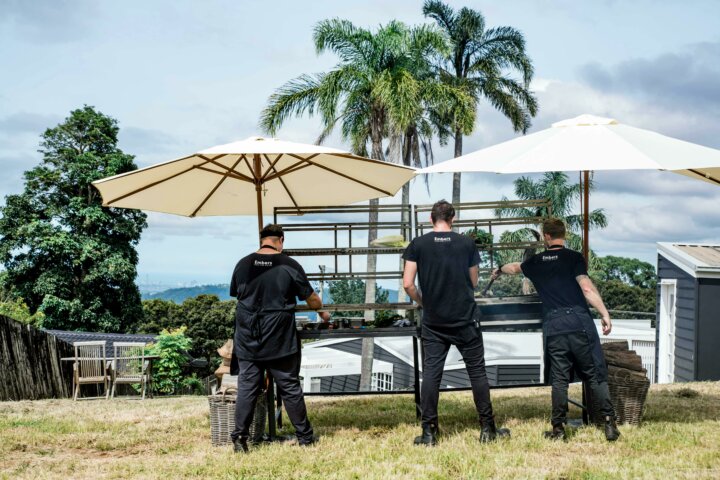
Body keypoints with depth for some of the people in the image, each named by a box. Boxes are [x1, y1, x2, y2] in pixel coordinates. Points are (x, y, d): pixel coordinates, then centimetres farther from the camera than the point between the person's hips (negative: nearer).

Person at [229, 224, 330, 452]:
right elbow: (312, 299, 1)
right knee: (290, 387, 7)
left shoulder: (243, 265, 1)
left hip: (247, 340, 2)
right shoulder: (289, 265, -7)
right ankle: (304, 435, 16)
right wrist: (323, 313, 22)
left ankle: (240, 437, 4)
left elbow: (235, 295, 16)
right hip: (279, 342, -2)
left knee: (247, 387, 6)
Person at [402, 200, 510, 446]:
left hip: (433, 322, 0)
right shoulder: (467, 243, 1)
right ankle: (487, 429, 11)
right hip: (465, 319, 0)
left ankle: (429, 432, 4)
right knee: (477, 372, 7)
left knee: (431, 374, 4)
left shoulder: (418, 244, -2)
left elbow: (408, 284, -6)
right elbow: (474, 282, 10)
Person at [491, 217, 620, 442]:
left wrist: (500, 270, 59)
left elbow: (515, 267, 37)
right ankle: (609, 423, -1)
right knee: (595, 375, 3)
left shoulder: (536, 262, 15)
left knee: (559, 377, 9)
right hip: (580, 321, -2)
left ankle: (558, 428, 10)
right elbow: (587, 288, -9)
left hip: (553, 325, 2)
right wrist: (604, 314, -7)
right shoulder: (574, 257, 3)